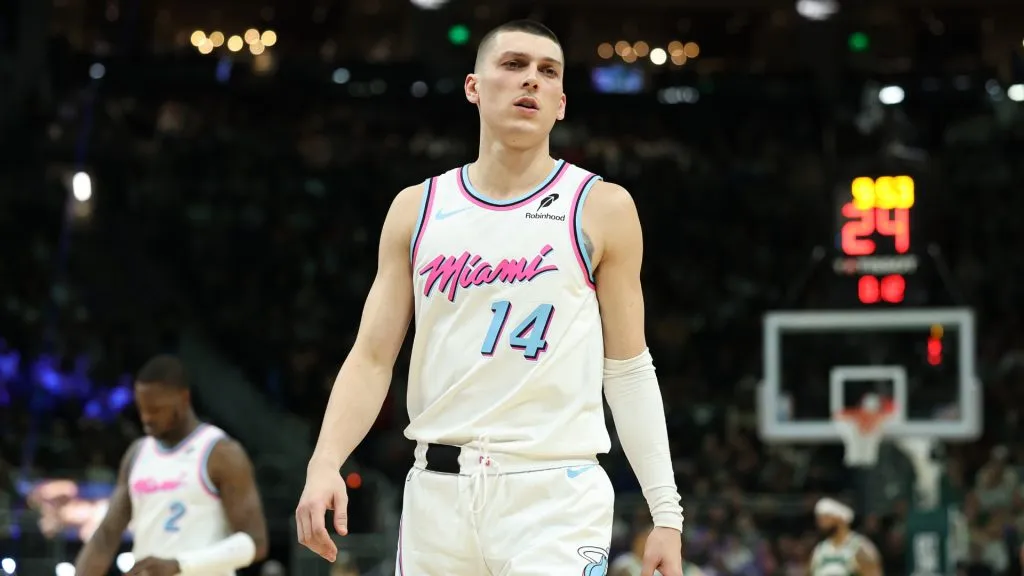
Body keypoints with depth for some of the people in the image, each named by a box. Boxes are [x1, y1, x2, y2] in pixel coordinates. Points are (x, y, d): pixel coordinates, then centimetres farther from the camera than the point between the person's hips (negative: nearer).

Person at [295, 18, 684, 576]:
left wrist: (666, 513, -1)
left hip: (553, 493, -3)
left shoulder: (601, 208, 3)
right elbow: (372, 358, 8)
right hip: (437, 489, 3)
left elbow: (629, 370, 5)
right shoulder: (417, 209, 10)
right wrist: (325, 463, -9)